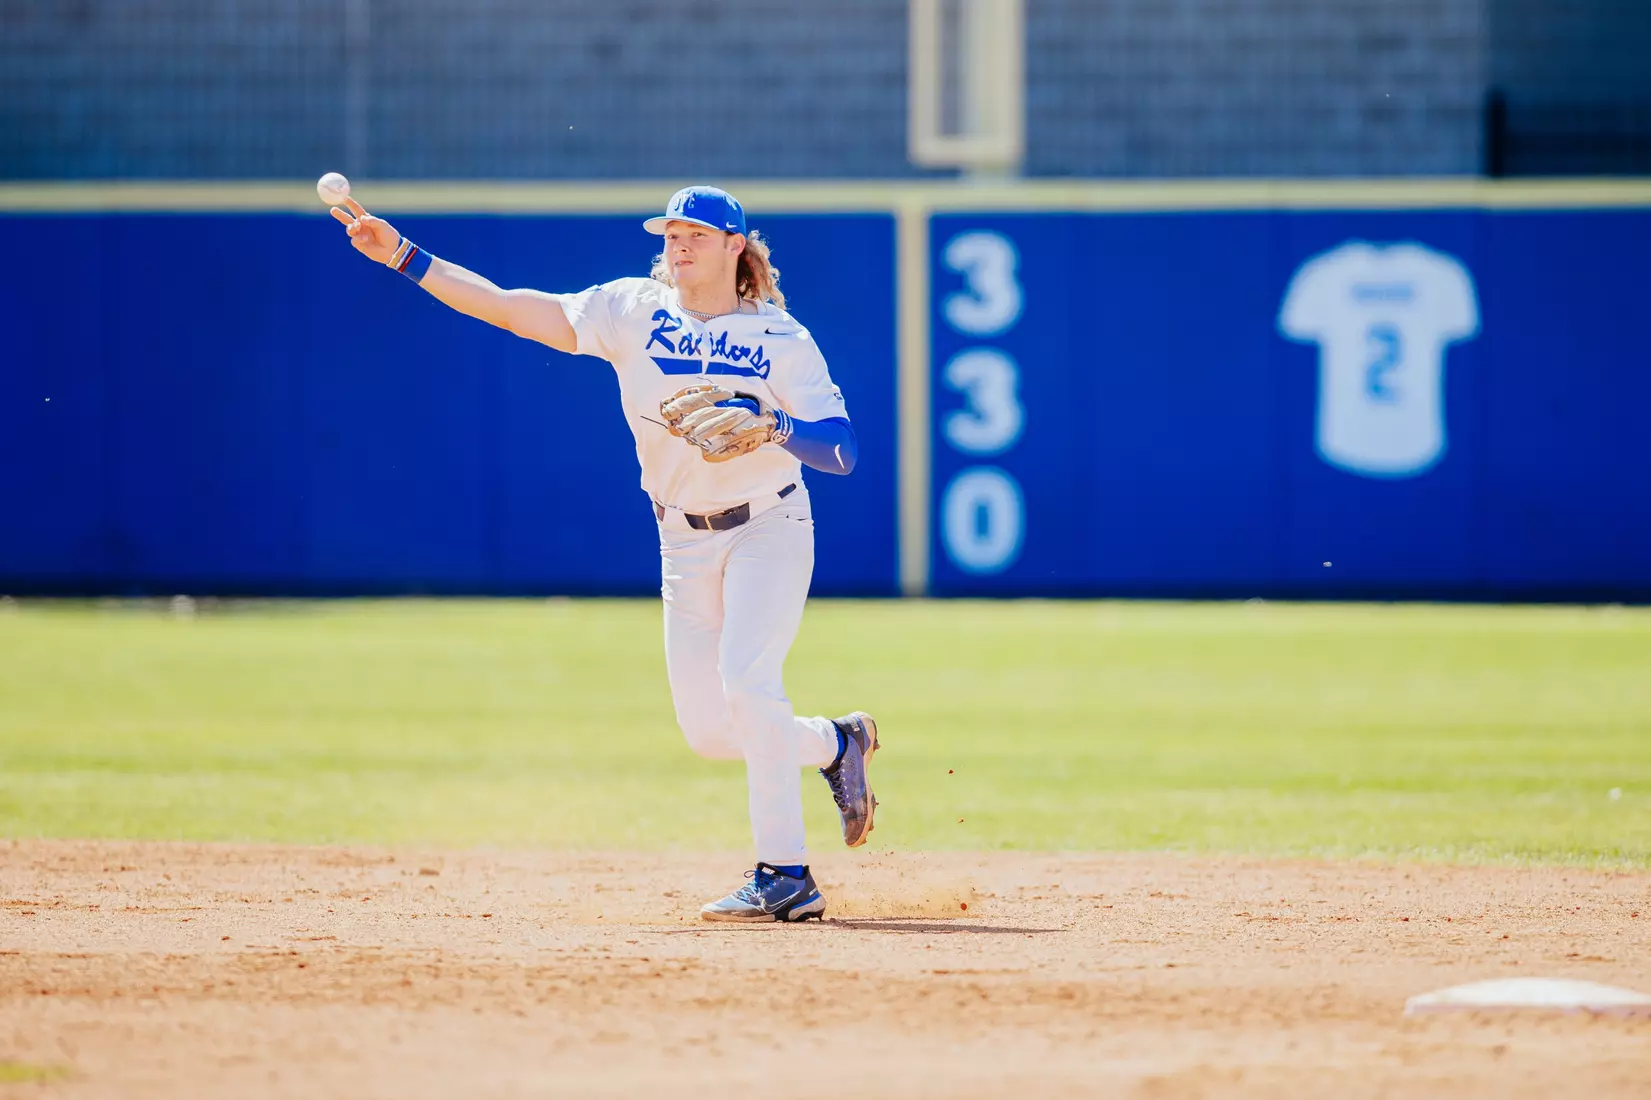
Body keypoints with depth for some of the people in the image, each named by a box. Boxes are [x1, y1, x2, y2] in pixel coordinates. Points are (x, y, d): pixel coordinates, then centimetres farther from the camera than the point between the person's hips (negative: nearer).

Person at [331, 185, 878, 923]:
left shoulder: (782, 339, -6)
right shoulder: (631, 311, 2)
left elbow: (842, 452, -13)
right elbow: (509, 309, -3)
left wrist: (769, 425, -31)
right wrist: (404, 256, -10)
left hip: (769, 530, -5)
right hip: (685, 543, 5)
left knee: (745, 677, -25)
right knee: (708, 731, 3)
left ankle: (784, 876, -21)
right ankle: (836, 744, 33)